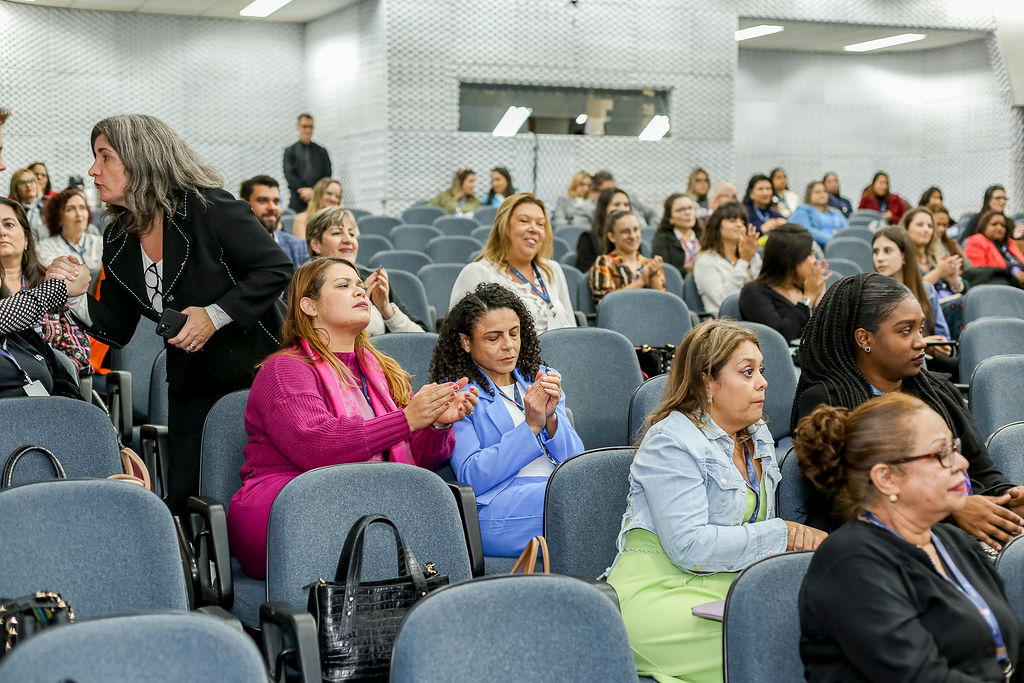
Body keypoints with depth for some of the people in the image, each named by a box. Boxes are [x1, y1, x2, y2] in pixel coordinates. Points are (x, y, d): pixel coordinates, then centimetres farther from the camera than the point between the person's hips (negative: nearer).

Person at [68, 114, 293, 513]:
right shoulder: (118, 241, 3)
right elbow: (117, 329, 6)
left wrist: (215, 315, -23)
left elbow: (277, 269, -17)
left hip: (254, 370, -6)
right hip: (191, 382, 6)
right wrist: (75, 298, -13)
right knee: (182, 497, 5)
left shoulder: (208, 209, -16)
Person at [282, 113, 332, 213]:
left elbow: (327, 175, 9)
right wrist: (304, 191, -11)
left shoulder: (322, 151, 17)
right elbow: (289, 175, 2)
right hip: (298, 201, -1)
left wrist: (314, 191, -7)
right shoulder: (290, 151, 13)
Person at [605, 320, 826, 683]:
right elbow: (689, 545, -20)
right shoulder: (671, 441, -10)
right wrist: (782, 535, -17)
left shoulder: (758, 436, 17)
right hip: (660, 594, -7)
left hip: (731, 586, 8)